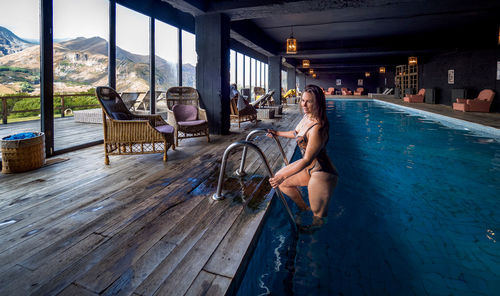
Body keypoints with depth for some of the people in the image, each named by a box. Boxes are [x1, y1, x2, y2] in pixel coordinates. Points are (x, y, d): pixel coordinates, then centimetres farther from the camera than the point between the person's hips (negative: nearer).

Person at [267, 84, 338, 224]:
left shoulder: (317, 128, -29)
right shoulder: (306, 116, 0)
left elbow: (307, 160, -27)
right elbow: (297, 133, 21)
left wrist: (282, 176, -25)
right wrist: (277, 133, 29)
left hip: (321, 173, -10)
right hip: (309, 167, 10)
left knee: (318, 215, 3)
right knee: (279, 179, 21)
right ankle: (304, 208, 36)